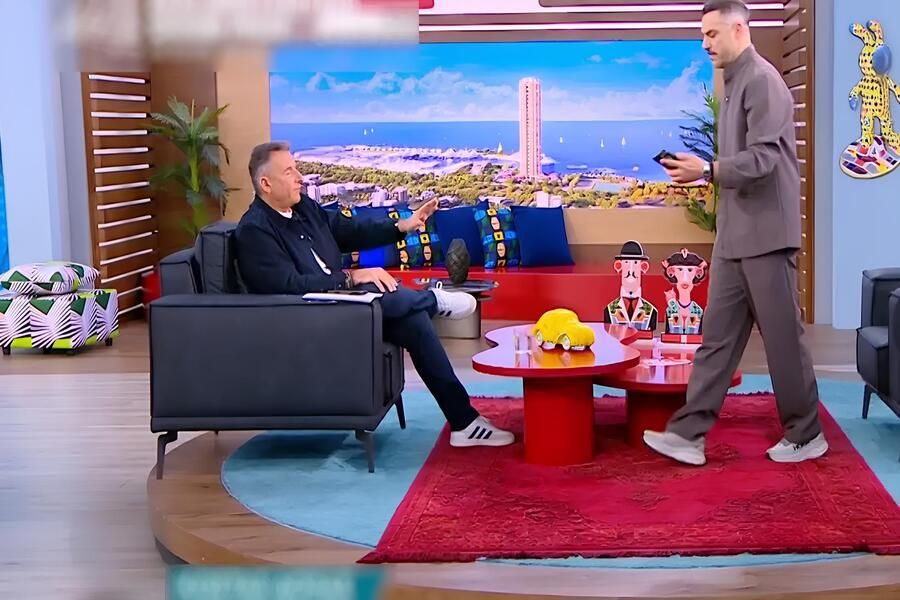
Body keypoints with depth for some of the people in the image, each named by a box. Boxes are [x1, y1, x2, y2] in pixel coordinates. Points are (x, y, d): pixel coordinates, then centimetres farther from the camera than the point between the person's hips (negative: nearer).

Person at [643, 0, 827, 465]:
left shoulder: (761, 80, -12)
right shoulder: (734, 83, 16)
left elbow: (763, 159, -21)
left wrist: (707, 171, -28)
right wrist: (700, 170, 6)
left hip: (765, 234, -9)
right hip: (734, 235, 9)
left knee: (782, 336, 1)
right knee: (718, 335, 6)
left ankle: (806, 435, 13)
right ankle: (689, 433, 7)